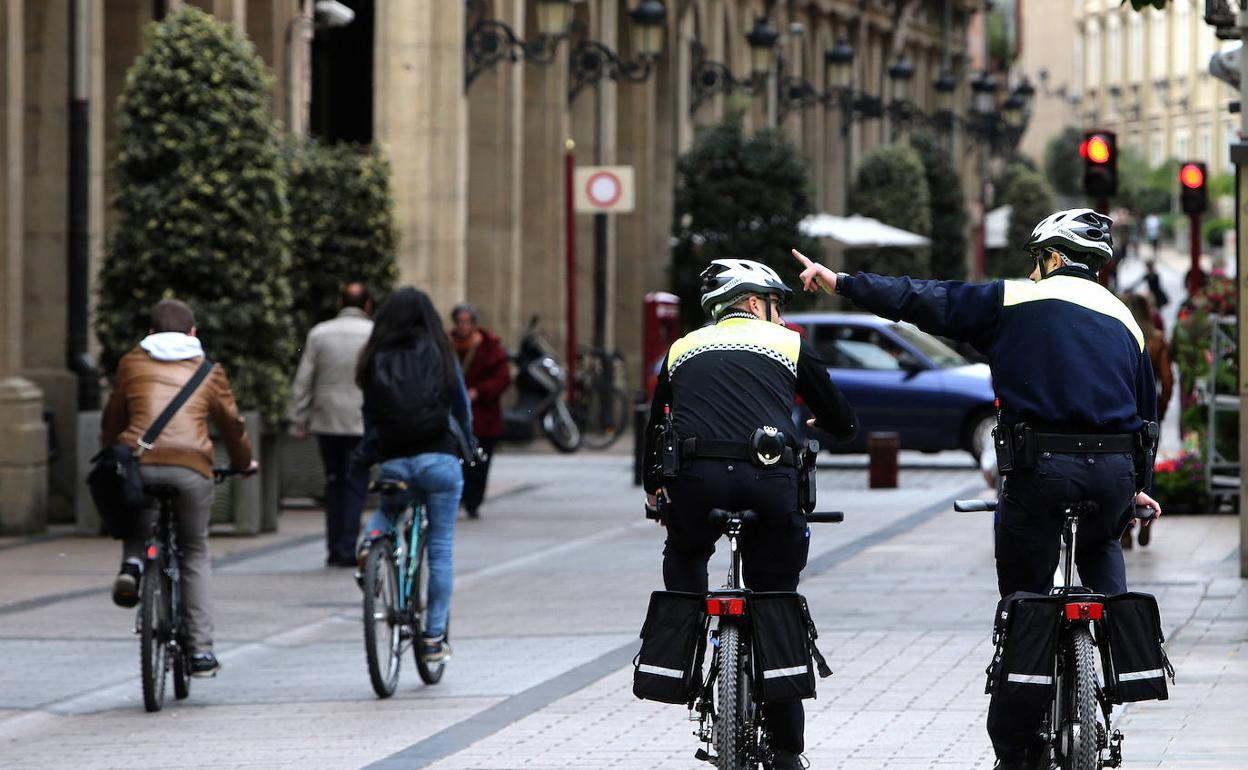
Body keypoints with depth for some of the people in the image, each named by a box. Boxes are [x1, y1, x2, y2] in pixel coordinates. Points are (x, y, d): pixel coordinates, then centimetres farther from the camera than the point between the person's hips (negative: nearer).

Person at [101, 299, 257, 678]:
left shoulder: (132, 363, 19)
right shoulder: (208, 372, 19)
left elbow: (112, 417, 24)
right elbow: (231, 423, 25)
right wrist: (244, 462, 43)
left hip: (139, 462, 0)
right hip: (191, 466, 0)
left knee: (138, 526, 27)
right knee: (195, 554, 14)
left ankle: (132, 562, -10)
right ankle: (201, 651, 8)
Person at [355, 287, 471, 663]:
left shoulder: (376, 361, 3)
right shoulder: (440, 356, 0)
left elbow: (370, 416, 9)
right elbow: (462, 409, 8)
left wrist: (367, 454, 24)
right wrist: (467, 447, 25)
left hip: (393, 463, 2)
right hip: (438, 459, -2)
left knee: (388, 509, 34)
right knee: (440, 550, 6)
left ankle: (374, 536, -1)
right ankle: (434, 637, 6)